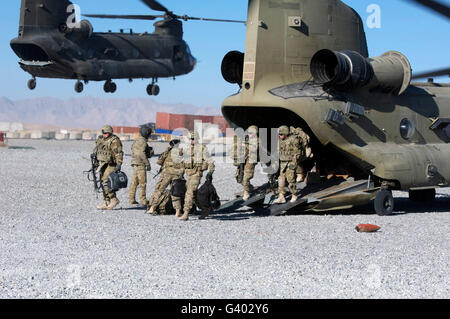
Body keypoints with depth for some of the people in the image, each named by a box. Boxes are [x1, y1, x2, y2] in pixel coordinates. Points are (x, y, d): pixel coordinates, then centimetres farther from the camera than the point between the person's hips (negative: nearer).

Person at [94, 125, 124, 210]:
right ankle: (106, 203, 14)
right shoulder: (100, 140, 14)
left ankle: (114, 200, -7)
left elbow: (119, 153, -19)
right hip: (102, 164, 9)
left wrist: (119, 164, -26)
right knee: (103, 183, 9)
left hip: (110, 165, -9)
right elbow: (96, 150, 25)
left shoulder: (114, 141, -13)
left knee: (106, 182, -17)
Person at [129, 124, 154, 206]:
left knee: (134, 182, 10)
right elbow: (142, 154, -20)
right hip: (140, 163, -9)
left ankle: (131, 199, 11)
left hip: (134, 163, 9)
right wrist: (148, 164, -16)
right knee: (142, 183, -5)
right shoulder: (142, 141, -13)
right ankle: (143, 200, -4)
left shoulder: (136, 140, 17)